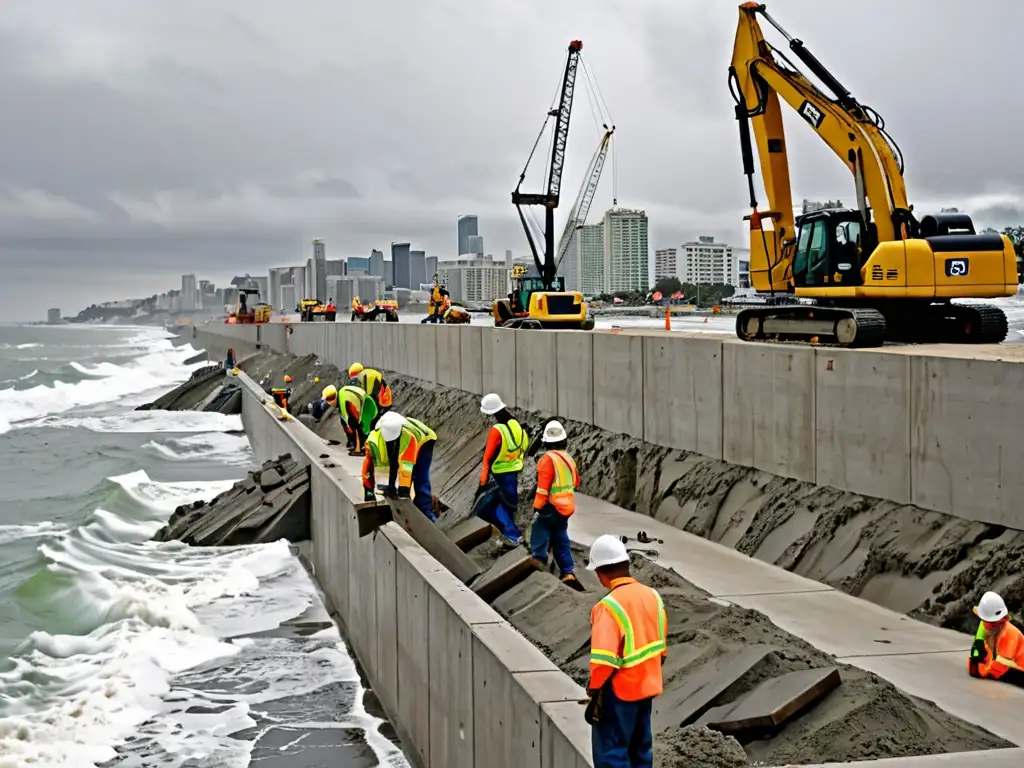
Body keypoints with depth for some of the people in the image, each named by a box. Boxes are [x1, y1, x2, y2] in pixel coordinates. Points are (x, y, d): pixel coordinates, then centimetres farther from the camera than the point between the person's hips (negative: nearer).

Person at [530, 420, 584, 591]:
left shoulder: (548, 459, -15)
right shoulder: (569, 458, 7)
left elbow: (543, 488, -19)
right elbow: (576, 482, 22)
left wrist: (537, 508, -16)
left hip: (550, 508, -7)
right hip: (566, 508, 8)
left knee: (539, 543, 0)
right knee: (561, 542, 15)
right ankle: (568, 574, 11)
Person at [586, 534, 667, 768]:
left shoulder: (609, 605, -22)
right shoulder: (652, 595, 2)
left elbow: (604, 659, -25)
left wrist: (594, 693, -15)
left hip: (619, 691, -8)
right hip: (647, 686, 8)